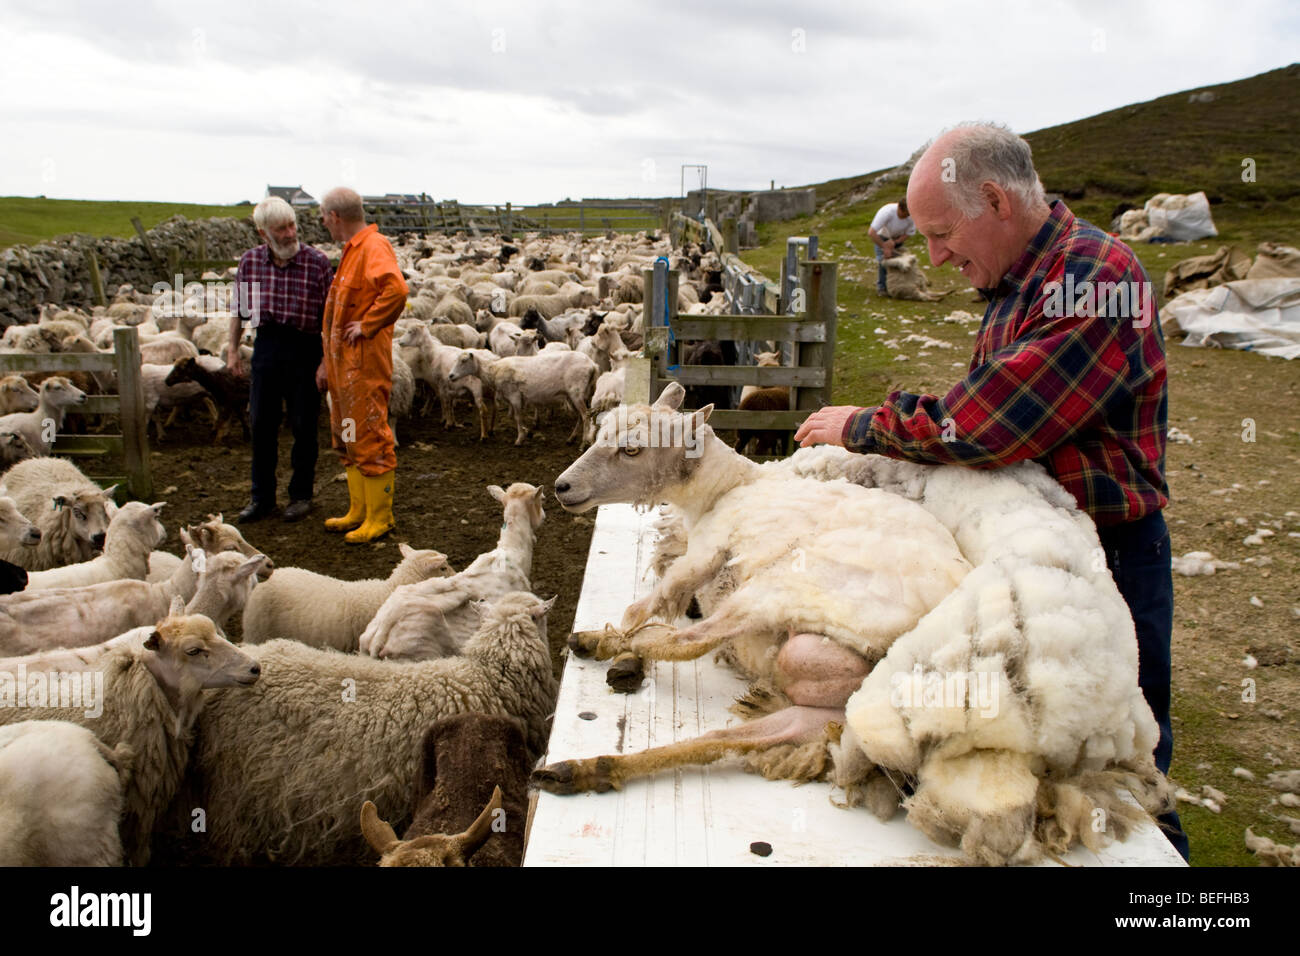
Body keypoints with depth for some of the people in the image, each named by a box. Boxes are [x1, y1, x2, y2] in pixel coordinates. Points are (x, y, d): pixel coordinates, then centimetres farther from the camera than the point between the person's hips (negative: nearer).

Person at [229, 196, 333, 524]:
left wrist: (326, 362, -10)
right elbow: (238, 308, 14)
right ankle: (262, 496, 20)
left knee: (303, 424, 4)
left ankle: (301, 494, 20)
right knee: (261, 423, 8)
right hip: (266, 344, 3)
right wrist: (233, 349, 13)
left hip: (305, 348, -3)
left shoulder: (317, 262, -9)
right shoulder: (249, 261, 1)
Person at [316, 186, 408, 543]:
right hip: (343, 358, 10)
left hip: (364, 359, -10)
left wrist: (367, 326, -22)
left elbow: (396, 289, -33)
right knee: (347, 436, 15)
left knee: (369, 436, -4)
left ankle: (379, 517, 4)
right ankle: (358, 511, 25)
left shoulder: (374, 246, -13)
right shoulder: (351, 250, 18)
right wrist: (327, 361, 25)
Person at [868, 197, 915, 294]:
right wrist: (885, 247, -38)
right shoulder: (887, 212, -39)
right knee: (883, 260, -15)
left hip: (897, 238, 3)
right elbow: (871, 232, -40)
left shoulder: (912, 217, -30)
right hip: (882, 236, -3)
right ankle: (882, 287, -3)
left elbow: (907, 234, -14)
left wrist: (894, 242, -31)